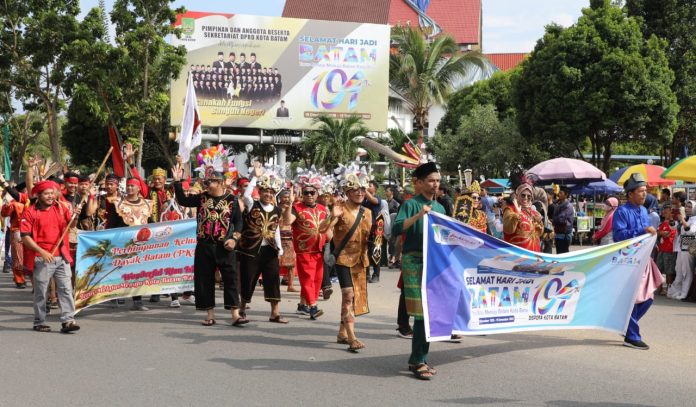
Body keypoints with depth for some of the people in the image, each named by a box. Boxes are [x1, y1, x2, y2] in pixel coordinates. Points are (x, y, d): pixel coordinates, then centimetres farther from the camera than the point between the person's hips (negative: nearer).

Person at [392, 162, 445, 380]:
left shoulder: (440, 207, 16)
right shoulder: (411, 204, -4)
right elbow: (396, 229, -18)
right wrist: (418, 215, -26)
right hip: (415, 261, -7)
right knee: (422, 312, -11)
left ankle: (417, 360, 17)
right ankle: (418, 362, -6)